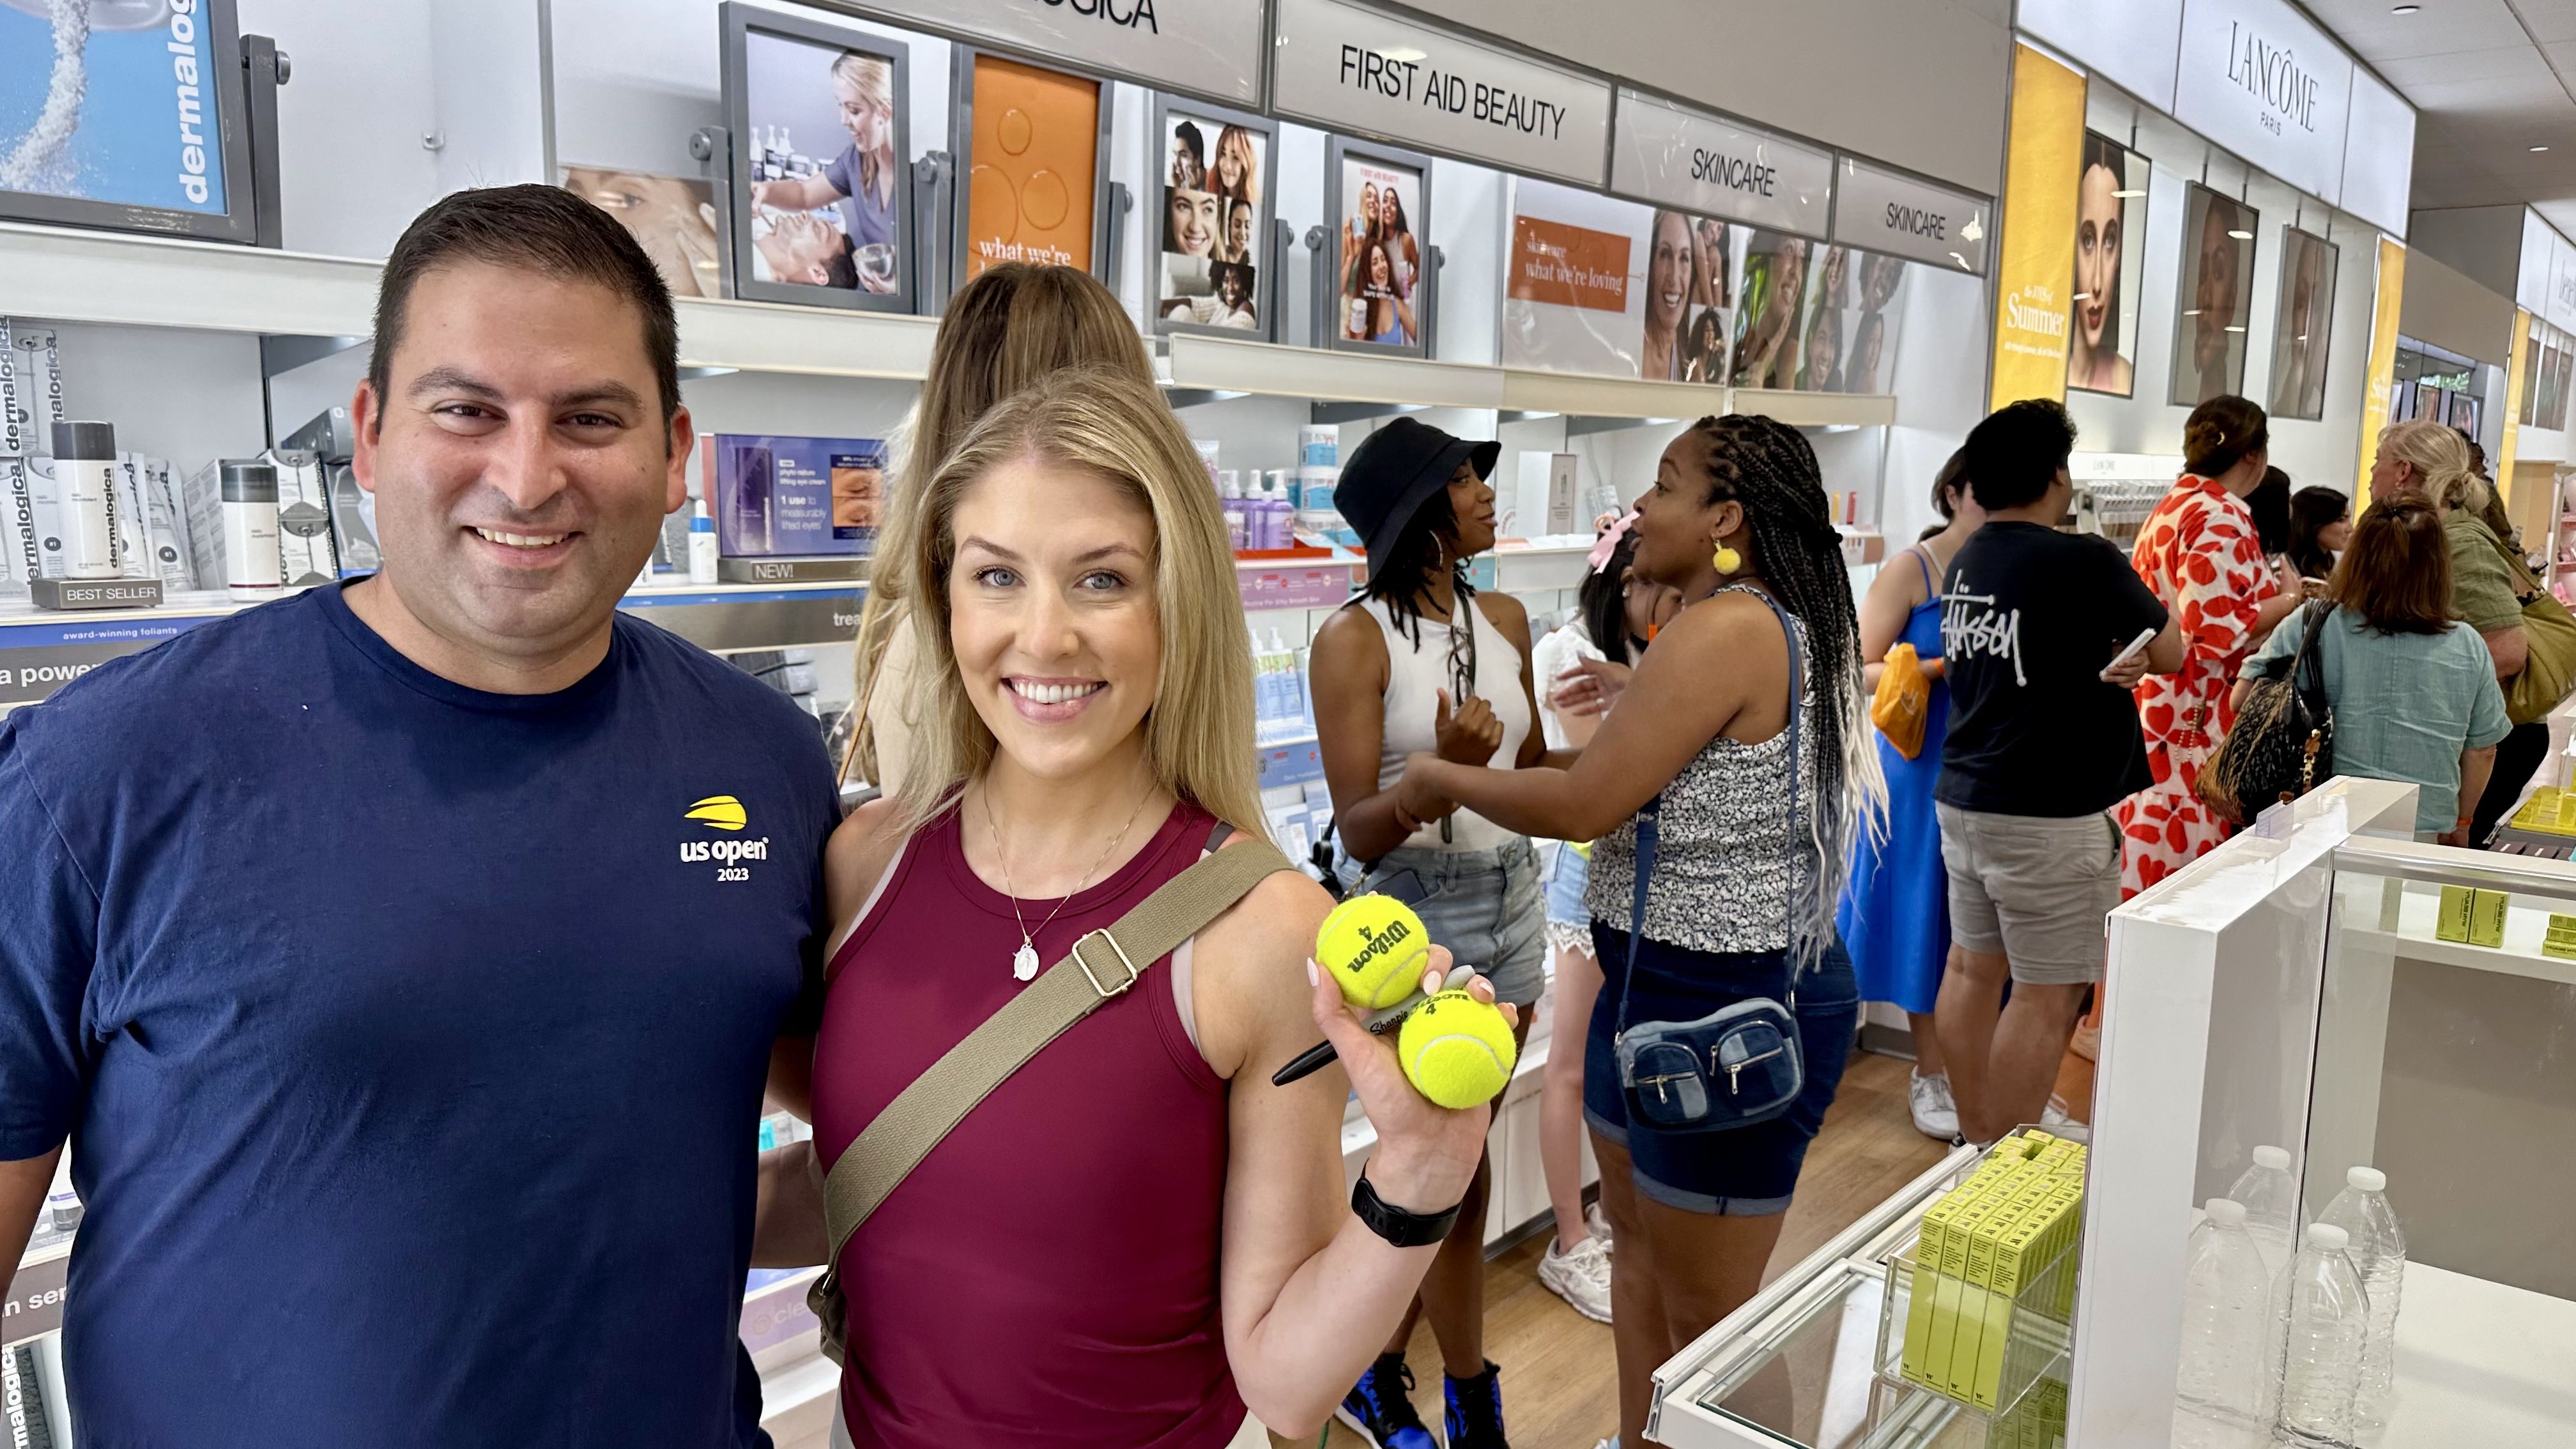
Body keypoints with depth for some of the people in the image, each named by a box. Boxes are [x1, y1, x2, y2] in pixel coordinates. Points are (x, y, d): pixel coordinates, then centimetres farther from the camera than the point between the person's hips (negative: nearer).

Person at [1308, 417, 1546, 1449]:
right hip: (1411, 914, -6)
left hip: (1508, 902, 6)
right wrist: (1444, 769, -34)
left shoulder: (1505, 619, 4)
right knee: (1455, 1175, 4)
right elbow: (1358, 832, -17)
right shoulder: (1355, 639, -14)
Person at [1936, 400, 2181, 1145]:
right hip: (2048, 814, -8)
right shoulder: (2085, 561, -15)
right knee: (2049, 992, 0)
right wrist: (2157, 608, 18)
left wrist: (2102, 663, 4)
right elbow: (2170, 653, -1)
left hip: (1964, 798, 8)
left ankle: (1975, 1136, 24)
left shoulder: (1967, 562, 7)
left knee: (1973, 966, 14)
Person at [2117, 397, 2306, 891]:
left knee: (2156, 852, 13)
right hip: (2196, 720, -10)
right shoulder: (2221, 519, -15)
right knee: (2184, 868, -5)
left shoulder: (2172, 506, 14)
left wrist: (2274, 593, 20)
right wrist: (2290, 599, -9)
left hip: (2158, 707, 10)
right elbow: (2218, 632, -21)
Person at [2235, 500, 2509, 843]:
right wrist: (2460, 822, 26)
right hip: (2425, 835, 2)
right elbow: (2482, 750, 8)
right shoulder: (2469, 647, 0)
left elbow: (2243, 698, -4)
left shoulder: (2313, 626, -9)